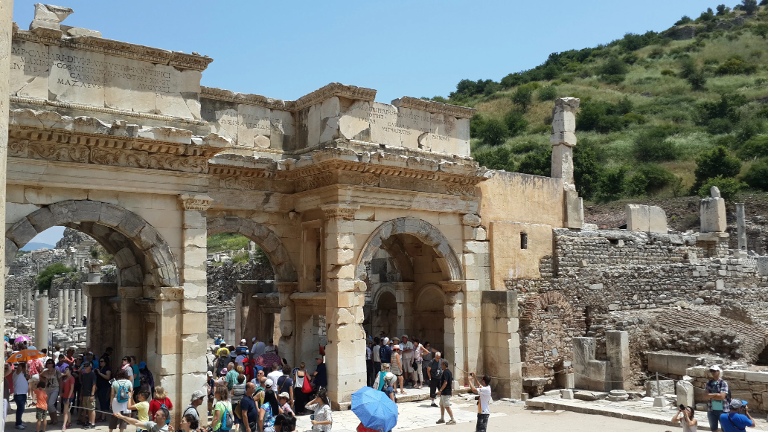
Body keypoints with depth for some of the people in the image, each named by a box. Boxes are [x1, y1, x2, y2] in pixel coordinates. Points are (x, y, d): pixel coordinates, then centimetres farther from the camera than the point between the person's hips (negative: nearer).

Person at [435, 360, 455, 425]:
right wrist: (451, 390, 24)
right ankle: (442, 419, 26)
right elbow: (451, 382, 18)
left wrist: (440, 390, -25)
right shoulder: (449, 372, 13)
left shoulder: (445, 372, -18)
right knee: (441, 405, 18)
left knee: (447, 406, -6)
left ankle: (453, 420, -2)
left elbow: (445, 382, -25)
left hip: (445, 393, -11)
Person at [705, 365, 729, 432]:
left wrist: (710, 395, -9)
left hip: (722, 410, -4)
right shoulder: (708, 383, 4)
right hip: (711, 410, 4)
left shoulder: (723, 383, -9)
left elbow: (722, 396, -18)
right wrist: (716, 395, -15)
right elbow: (705, 396, -4)